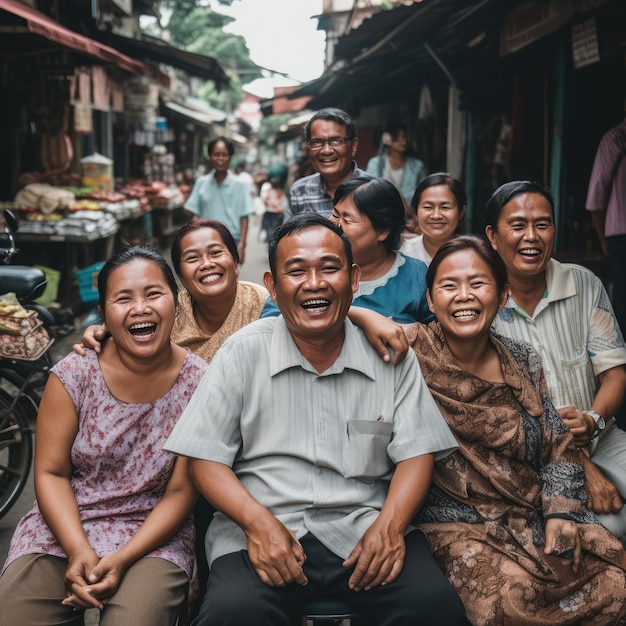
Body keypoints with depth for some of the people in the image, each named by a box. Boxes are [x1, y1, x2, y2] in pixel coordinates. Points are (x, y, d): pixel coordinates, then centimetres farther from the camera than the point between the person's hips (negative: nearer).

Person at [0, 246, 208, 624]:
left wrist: (121, 561, -18)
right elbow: (50, 472, -2)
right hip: (61, 527, 2)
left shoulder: (198, 383, -9)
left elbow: (181, 492, -7)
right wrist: (79, 551, -17)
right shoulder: (74, 375, -5)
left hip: (153, 536, -2)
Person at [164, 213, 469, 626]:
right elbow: (206, 458, 1)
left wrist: (390, 525, -13)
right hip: (264, 530, -1)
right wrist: (257, 522, -15)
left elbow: (416, 452, 5)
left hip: (364, 528, 1)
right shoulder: (243, 352, 2)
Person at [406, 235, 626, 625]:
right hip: (457, 525, -5)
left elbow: (559, 446, 11)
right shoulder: (412, 350, -6)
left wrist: (561, 512, -2)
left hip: (535, 516, 5)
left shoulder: (524, 362, 7)